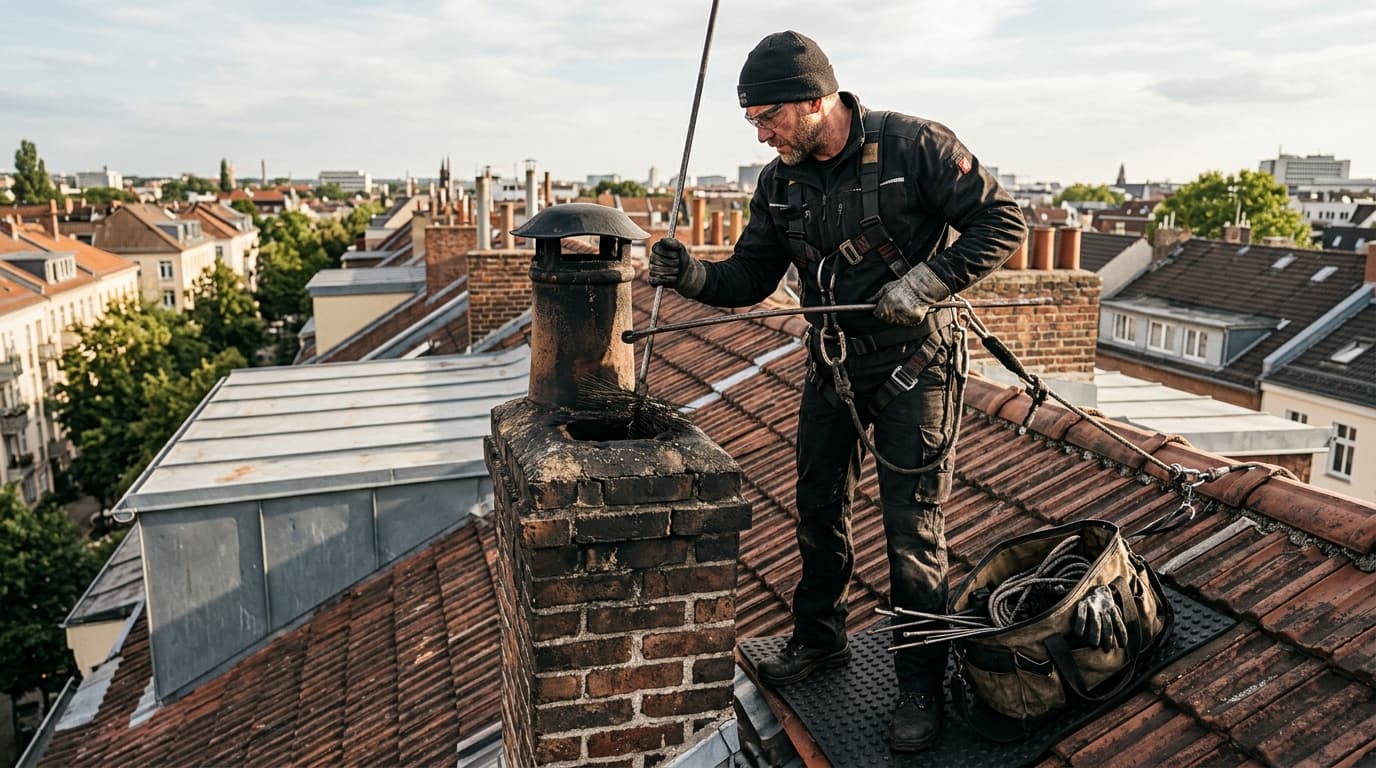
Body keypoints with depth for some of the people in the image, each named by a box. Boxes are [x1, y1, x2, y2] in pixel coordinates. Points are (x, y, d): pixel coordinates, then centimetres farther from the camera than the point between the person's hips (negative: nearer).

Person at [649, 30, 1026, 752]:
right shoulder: (779, 183, 0)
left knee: (912, 529, 0)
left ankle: (920, 685, 17)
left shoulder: (914, 145, -17)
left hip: (913, 362, -5)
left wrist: (926, 281, -24)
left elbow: (1002, 220, -13)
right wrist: (693, 275, -18)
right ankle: (819, 638, 37)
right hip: (832, 364, 6)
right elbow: (748, 278, 2)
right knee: (819, 509, 15)